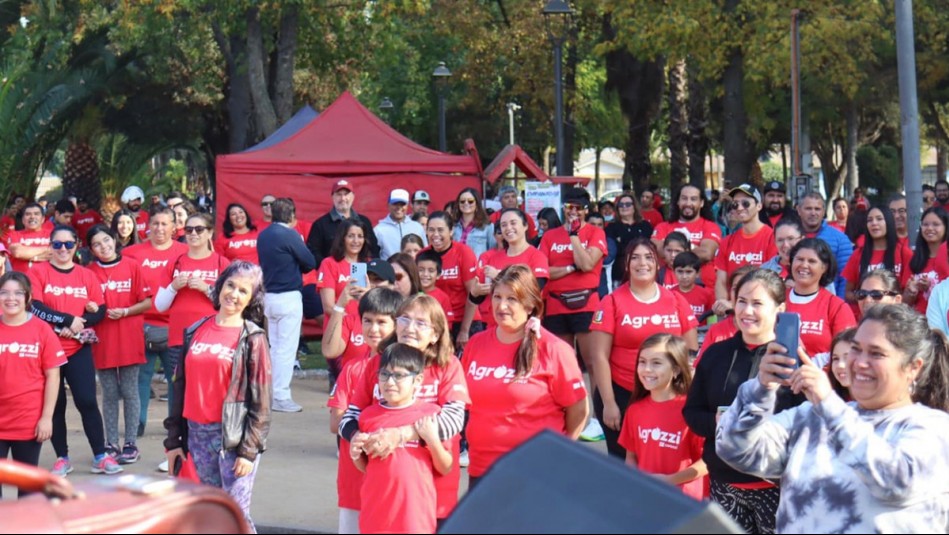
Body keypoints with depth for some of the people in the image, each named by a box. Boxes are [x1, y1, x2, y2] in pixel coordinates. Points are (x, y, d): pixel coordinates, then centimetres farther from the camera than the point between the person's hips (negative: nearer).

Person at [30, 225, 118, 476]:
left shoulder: (86, 275, 7)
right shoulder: (38, 272, 0)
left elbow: (100, 311, 2)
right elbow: (35, 308, -11)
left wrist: (78, 325, -15)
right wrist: (70, 319, -15)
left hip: (79, 349, 1)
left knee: (87, 401, -4)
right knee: (55, 405, 5)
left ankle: (100, 457, 2)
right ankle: (62, 458, 14)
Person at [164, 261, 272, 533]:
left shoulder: (252, 338, -3)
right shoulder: (196, 332, 9)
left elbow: (261, 399, -6)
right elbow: (181, 385, 12)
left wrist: (249, 449, -11)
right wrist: (174, 439, 10)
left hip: (234, 436, -5)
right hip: (198, 434, 5)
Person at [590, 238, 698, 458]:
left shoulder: (676, 301, 5)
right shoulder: (612, 302, -3)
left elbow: (691, 352, 9)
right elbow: (599, 357, -4)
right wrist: (608, 403, -8)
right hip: (622, 395, -2)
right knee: (624, 461, 6)